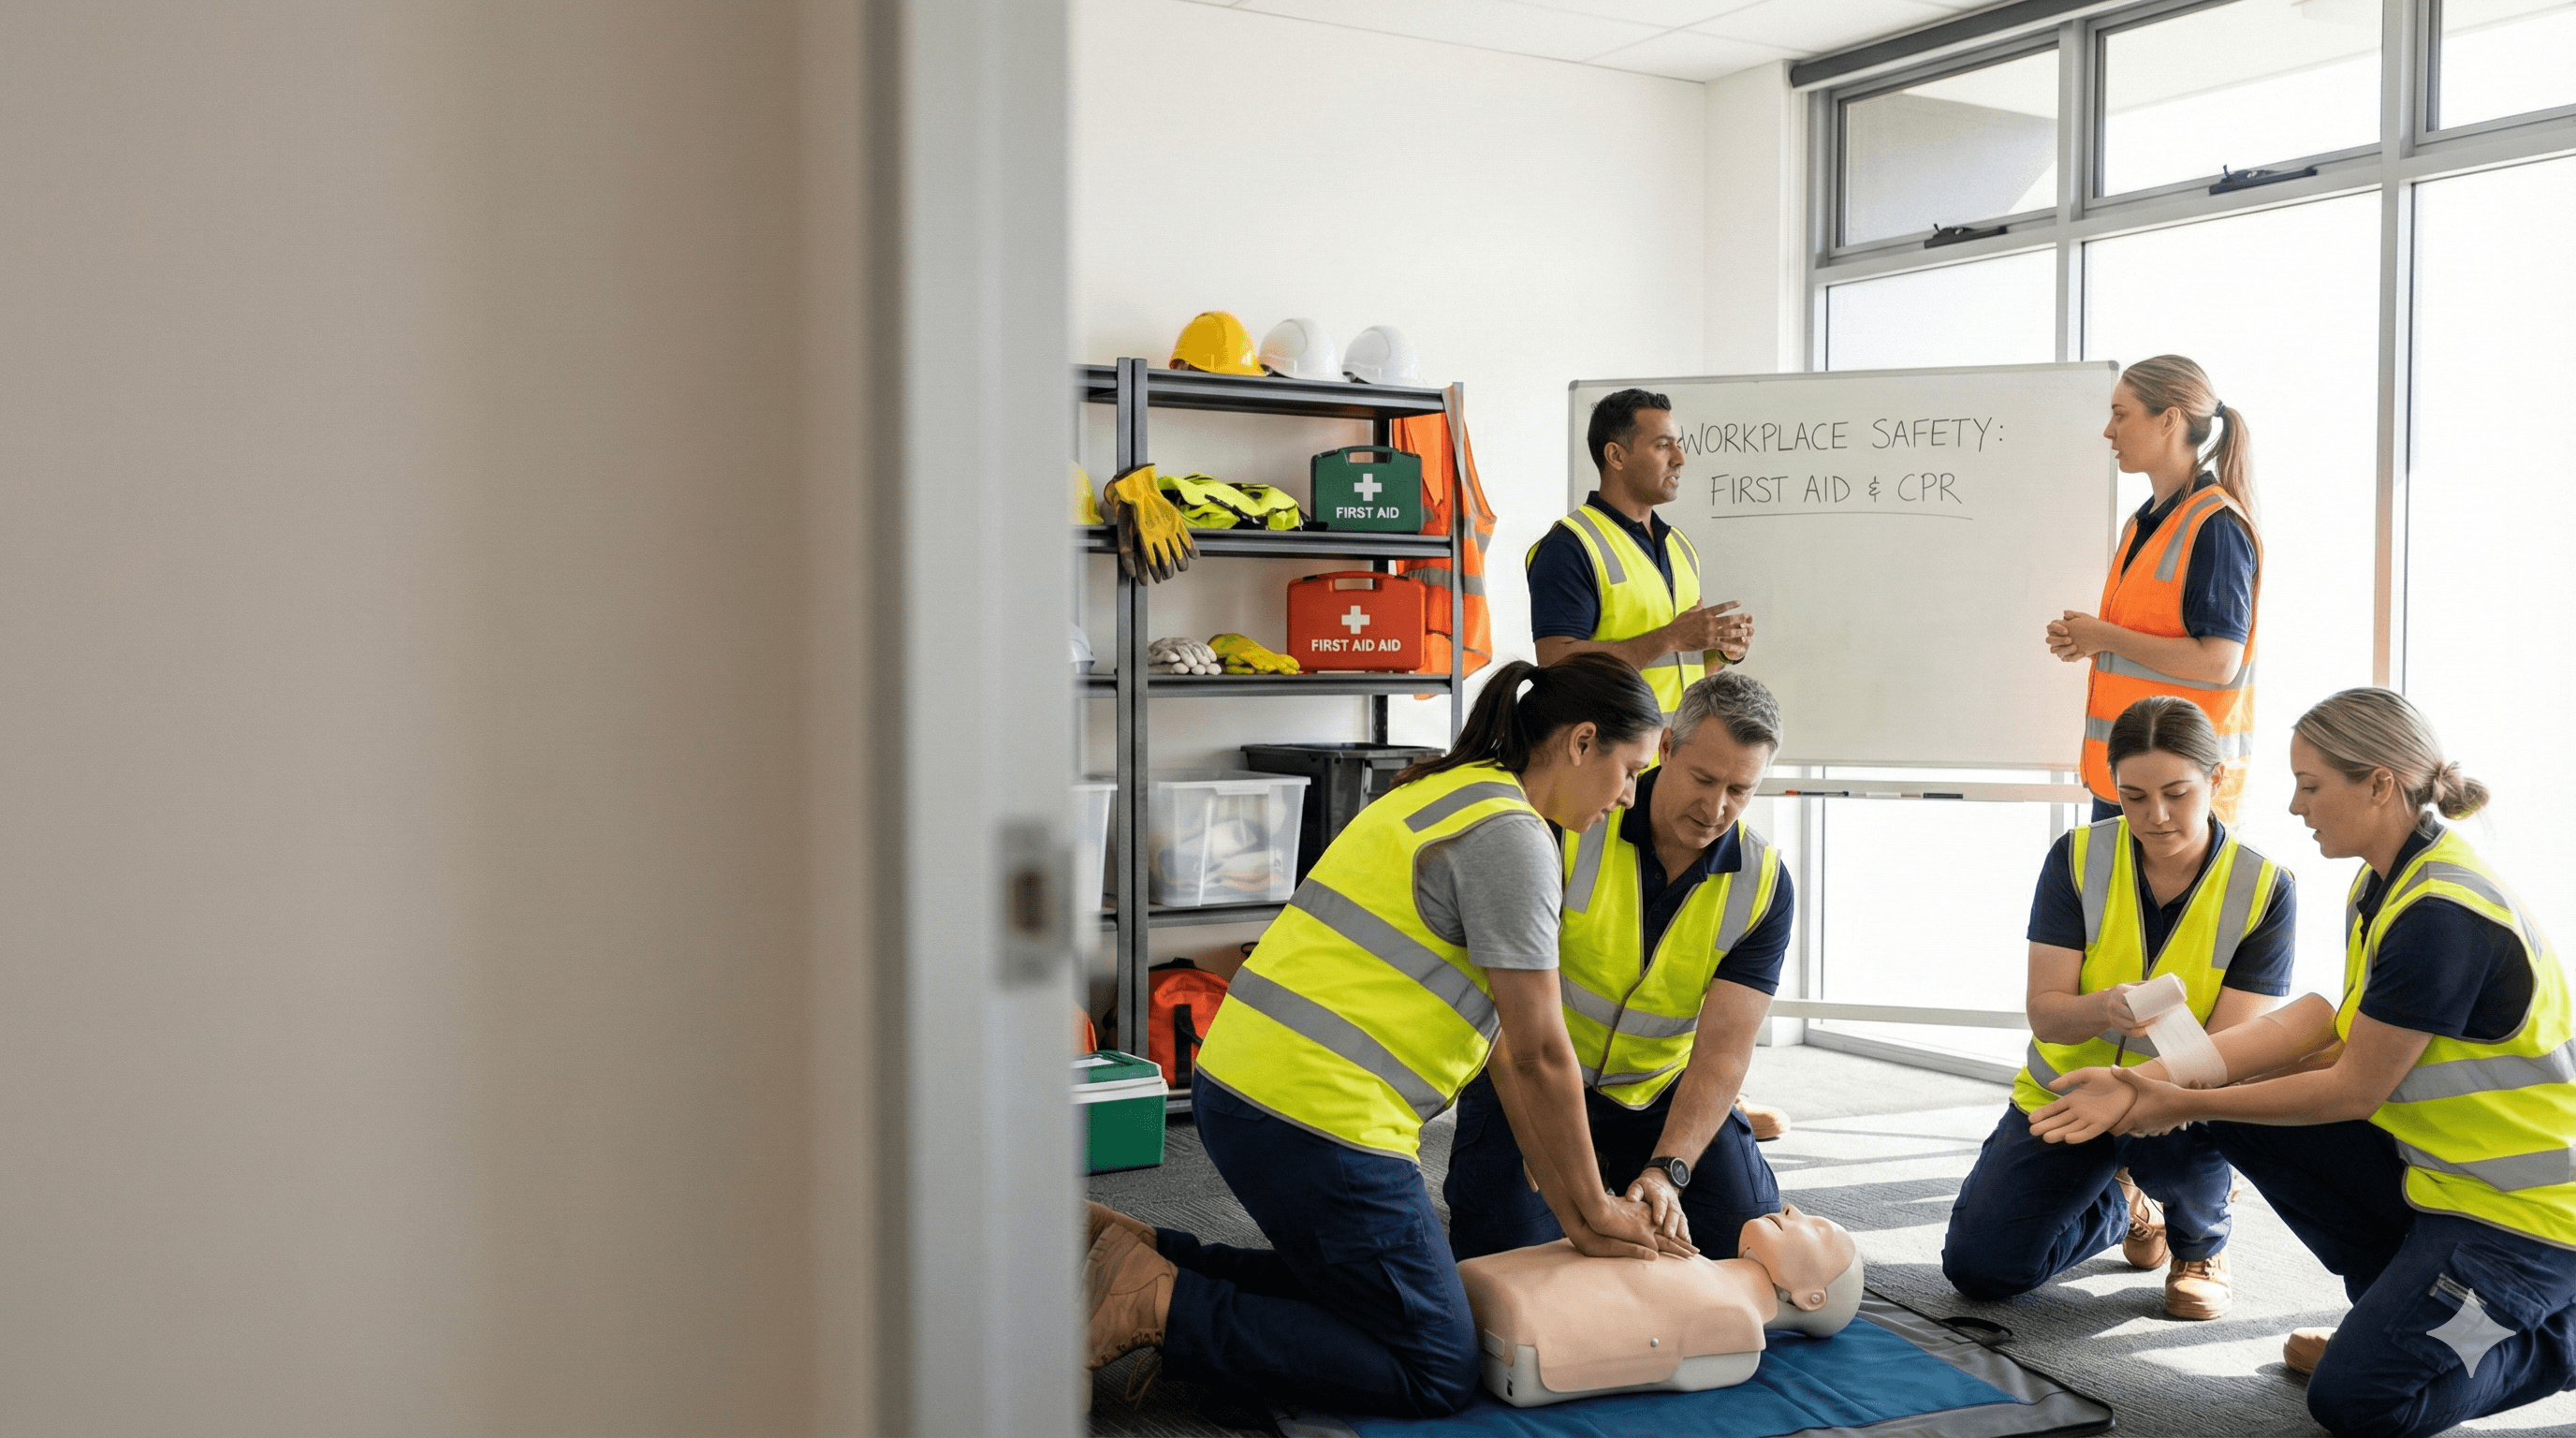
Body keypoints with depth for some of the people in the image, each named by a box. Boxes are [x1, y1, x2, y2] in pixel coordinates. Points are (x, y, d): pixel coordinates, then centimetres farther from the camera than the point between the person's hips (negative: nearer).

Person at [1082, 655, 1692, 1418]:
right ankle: (1162, 1305, -5)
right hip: (1318, 1115, -10)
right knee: (1435, 1376, 1)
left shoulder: (1446, 795, 19)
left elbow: (1500, 1035, 19)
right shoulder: (1512, 832, -13)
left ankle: (1136, 1252, 15)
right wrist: (1591, 1209, 4)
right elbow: (1540, 1056, -10)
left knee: (1352, 1289, 26)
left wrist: (1572, 1196, 18)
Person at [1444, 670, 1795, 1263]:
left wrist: (1667, 1170, -34)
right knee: (1508, 1259, -17)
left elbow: (1722, 1052, -19)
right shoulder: (1570, 820, -23)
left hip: (1657, 1086, 3)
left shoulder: (1765, 885, -15)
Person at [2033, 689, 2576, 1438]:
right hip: (2432, 1166, 9)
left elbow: (2353, 1091, -20)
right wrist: (2156, 1088, -2)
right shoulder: (2387, 883, 4)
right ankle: (2406, 1311, 9)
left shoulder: (2443, 916, -26)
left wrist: (2183, 1104, -11)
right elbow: (2340, 1044, 4)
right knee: (2242, 1118, -2)